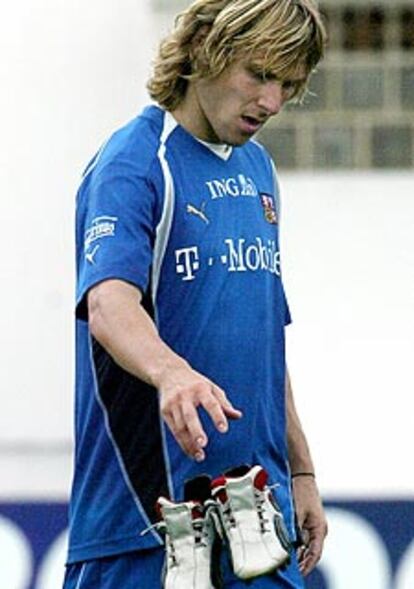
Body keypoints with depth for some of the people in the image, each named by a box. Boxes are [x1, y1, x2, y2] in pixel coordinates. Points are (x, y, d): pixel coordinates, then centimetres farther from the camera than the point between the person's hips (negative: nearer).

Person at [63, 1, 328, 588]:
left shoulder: (258, 168, 16)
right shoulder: (133, 162, -10)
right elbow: (108, 305, -27)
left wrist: (301, 471, 23)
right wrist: (173, 374, -47)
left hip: (258, 511, 7)